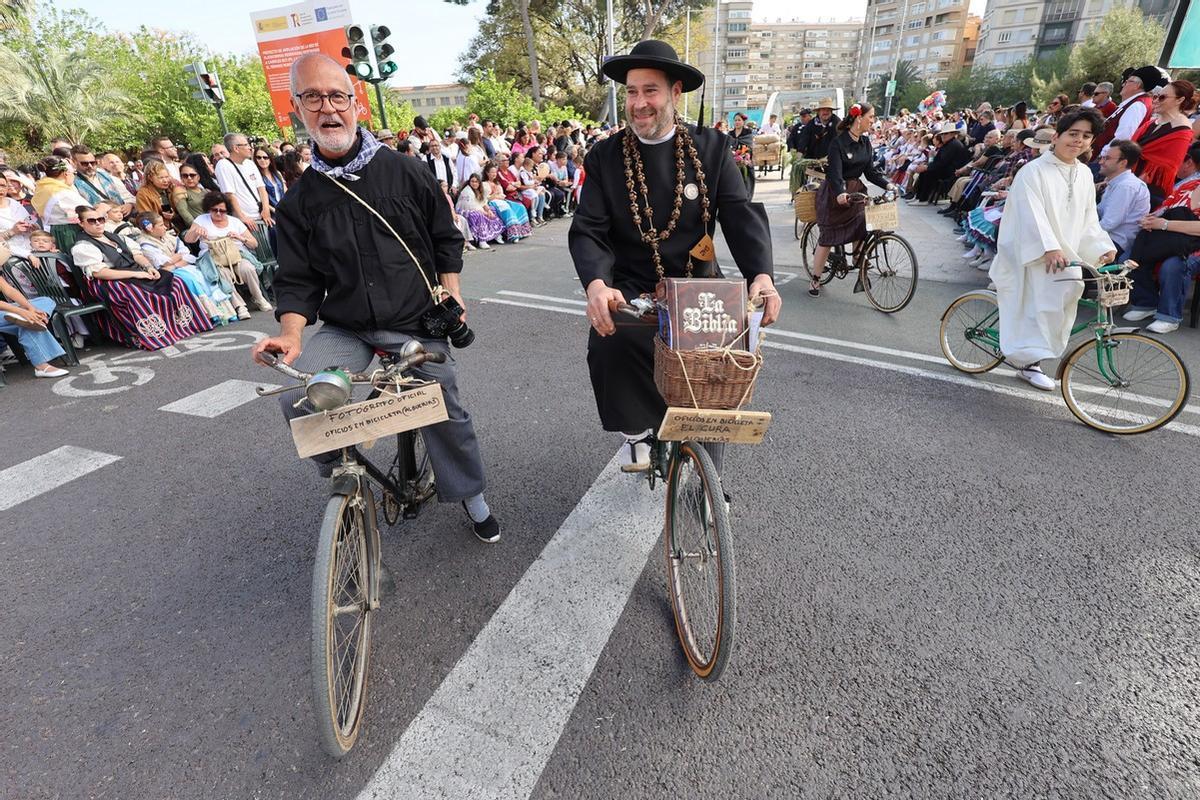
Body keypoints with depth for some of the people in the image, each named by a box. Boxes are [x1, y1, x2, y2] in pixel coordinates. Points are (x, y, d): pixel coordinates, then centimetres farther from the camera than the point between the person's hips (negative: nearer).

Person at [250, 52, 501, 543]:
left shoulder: (405, 171, 2)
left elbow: (446, 236, 9)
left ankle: (471, 495, 24)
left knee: (446, 412, -2)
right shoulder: (300, 200, 6)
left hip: (417, 323, -1)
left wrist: (451, 288, -4)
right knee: (297, 400, -19)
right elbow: (297, 279, 4)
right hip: (345, 329, 2)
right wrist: (291, 335, -12)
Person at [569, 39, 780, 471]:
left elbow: (742, 214, -5)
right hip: (632, 285, -1)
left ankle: (709, 479, 13)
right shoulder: (604, 156, 1)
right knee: (609, 343, -30)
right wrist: (596, 284, -30)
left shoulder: (711, 147, 3)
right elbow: (587, 230, -8)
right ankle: (636, 431, 1)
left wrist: (761, 274, -24)